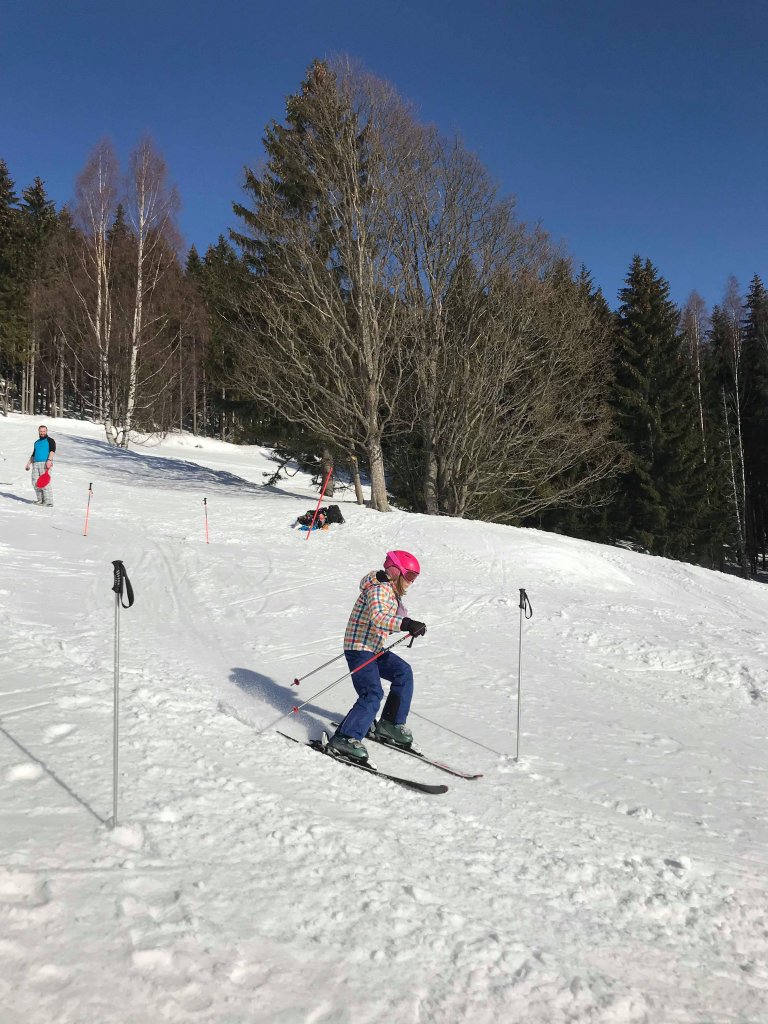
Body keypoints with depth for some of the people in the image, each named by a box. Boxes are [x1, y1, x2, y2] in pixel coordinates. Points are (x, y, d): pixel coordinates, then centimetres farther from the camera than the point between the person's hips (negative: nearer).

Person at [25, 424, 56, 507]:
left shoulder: (50, 440, 5)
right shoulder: (36, 442, 25)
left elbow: (52, 451, -10)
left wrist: (49, 460, -25)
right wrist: (28, 463, 25)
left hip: (45, 463, -7)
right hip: (35, 464, 7)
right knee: (35, 483, 1)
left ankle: (49, 502, -15)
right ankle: (40, 500, 10)